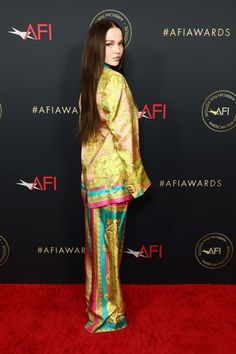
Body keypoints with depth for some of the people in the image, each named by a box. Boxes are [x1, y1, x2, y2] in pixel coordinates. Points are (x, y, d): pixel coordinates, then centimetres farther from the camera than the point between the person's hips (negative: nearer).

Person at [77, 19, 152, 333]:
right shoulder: (115, 81, -16)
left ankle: (96, 297, 36)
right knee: (108, 240, 3)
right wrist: (136, 178, -10)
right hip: (112, 173, -8)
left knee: (97, 238, 18)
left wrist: (92, 162, 19)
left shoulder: (89, 81, 11)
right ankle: (106, 311, 20)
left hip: (91, 170, 9)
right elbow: (123, 134, -18)